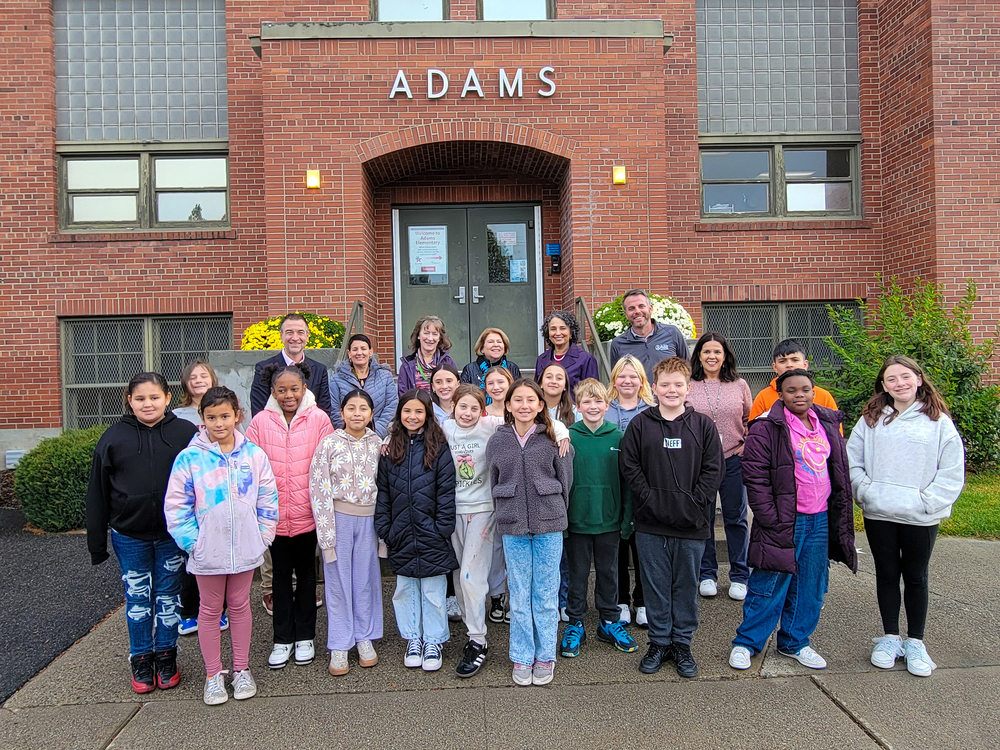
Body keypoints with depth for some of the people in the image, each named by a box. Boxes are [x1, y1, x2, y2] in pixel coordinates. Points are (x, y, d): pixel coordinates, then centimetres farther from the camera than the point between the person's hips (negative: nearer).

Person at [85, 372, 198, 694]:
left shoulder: (186, 433, -6)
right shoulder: (114, 438, -3)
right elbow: (97, 493, 1)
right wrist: (97, 543, 2)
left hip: (172, 534, -1)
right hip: (129, 535, 1)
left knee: (168, 595, 12)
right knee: (137, 597, 11)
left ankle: (166, 656, 29)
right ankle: (141, 659, 29)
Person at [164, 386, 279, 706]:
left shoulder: (254, 454, -3)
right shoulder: (189, 458, -9)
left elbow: (268, 499, 3)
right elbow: (176, 505, -5)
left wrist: (262, 536, -1)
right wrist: (191, 541, -9)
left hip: (244, 548, 2)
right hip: (207, 550, -1)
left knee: (240, 605, 15)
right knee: (210, 609, 13)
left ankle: (241, 669, 30)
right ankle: (213, 674, 28)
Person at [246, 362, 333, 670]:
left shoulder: (318, 419, -6)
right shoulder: (261, 421, -3)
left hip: (307, 512, -1)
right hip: (275, 513, 1)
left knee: (306, 572, 14)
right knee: (280, 573, 14)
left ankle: (304, 636, 28)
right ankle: (282, 639, 28)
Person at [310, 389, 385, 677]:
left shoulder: (377, 444, 3)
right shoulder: (329, 443, -6)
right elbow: (319, 489, -7)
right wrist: (327, 533, -10)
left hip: (369, 519, 2)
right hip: (339, 518, -2)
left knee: (366, 578, 10)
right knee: (338, 580, 6)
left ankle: (365, 637, 27)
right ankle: (340, 645, 19)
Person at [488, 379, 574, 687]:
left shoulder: (553, 439, -1)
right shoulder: (497, 442, 4)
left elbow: (565, 480, 4)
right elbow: (495, 485, 11)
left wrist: (556, 514, 7)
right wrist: (506, 517, 10)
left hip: (548, 525, -1)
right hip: (512, 527, 1)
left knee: (546, 593, 7)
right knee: (519, 595, 8)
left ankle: (545, 656, 23)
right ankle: (521, 658, 22)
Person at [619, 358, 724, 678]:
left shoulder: (703, 424, 1)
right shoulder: (640, 424, 0)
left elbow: (713, 469, 0)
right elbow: (629, 466, -2)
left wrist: (695, 502, -10)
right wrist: (650, 498, -11)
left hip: (691, 523, 0)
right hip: (650, 522, 0)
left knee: (686, 584, 11)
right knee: (655, 584, 10)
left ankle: (682, 643, 27)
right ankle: (659, 642, 25)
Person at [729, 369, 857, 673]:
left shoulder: (828, 424, 11)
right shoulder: (766, 428, -10)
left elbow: (840, 471, 18)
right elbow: (755, 477, -13)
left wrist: (841, 518, 12)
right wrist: (770, 518, -16)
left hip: (820, 521, 6)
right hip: (783, 522, -6)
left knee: (810, 587, 13)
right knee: (770, 585, 0)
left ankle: (795, 642, 30)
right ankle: (746, 642, 16)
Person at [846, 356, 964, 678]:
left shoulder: (938, 422, -2)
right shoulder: (871, 420, 3)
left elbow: (952, 474, -3)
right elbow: (852, 461, 5)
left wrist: (925, 502, -11)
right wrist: (866, 492, -7)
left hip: (920, 519, -1)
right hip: (878, 516, 2)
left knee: (916, 577, 12)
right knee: (886, 575, 12)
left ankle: (915, 642, 26)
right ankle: (890, 638, 27)